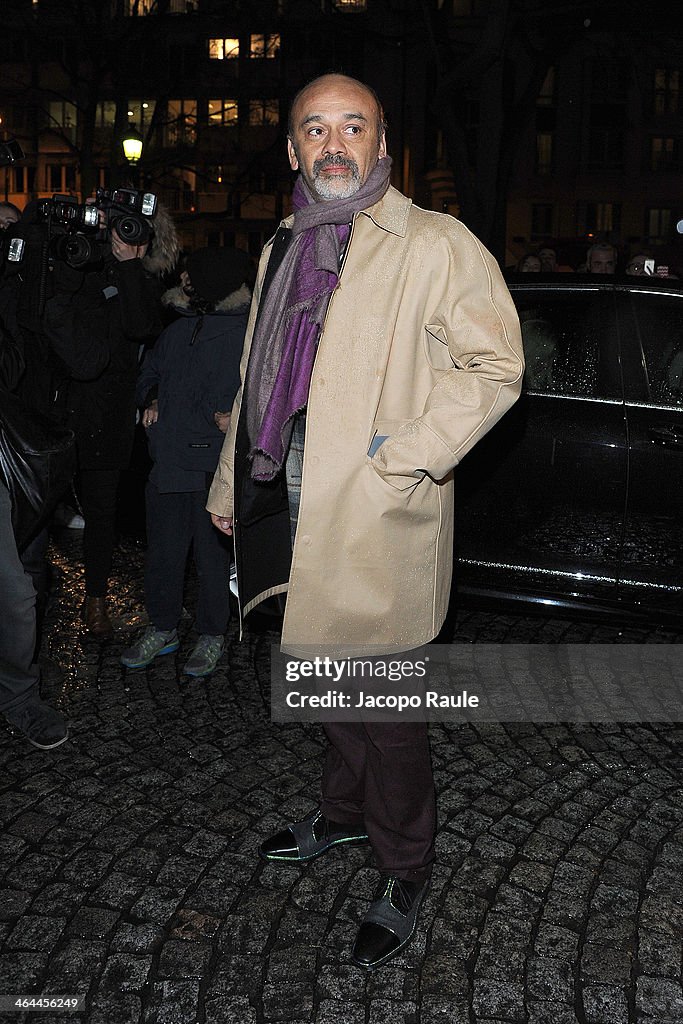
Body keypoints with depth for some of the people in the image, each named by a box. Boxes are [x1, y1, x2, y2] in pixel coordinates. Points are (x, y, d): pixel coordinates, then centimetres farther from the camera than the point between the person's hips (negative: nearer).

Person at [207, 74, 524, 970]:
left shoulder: (438, 246, -7)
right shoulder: (283, 249, 15)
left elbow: (495, 365, -12)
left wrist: (404, 456, -20)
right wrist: (230, 486, 21)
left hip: (377, 521, -7)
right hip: (289, 509, 7)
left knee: (384, 706, 3)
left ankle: (404, 877, 25)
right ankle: (345, 814, 45)